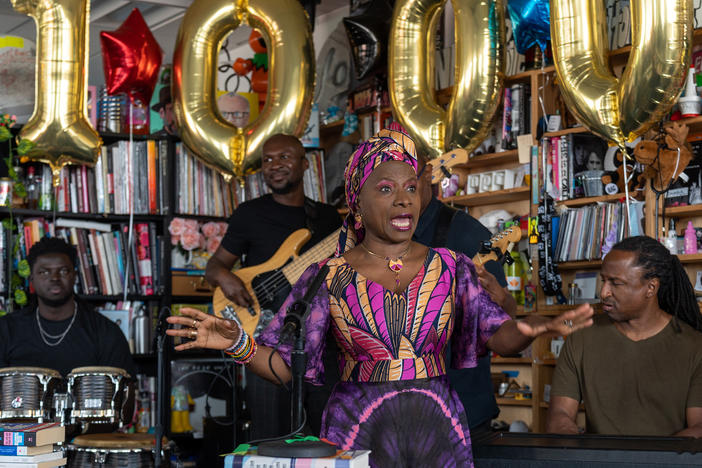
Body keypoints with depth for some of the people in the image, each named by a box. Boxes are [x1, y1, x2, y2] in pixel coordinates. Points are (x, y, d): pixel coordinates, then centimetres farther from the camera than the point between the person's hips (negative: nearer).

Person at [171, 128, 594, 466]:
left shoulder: (451, 268, 6)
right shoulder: (329, 278, 1)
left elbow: (498, 334, -6)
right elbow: (284, 366, -1)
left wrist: (532, 328, -29)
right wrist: (237, 343, -21)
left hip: (438, 431, 2)